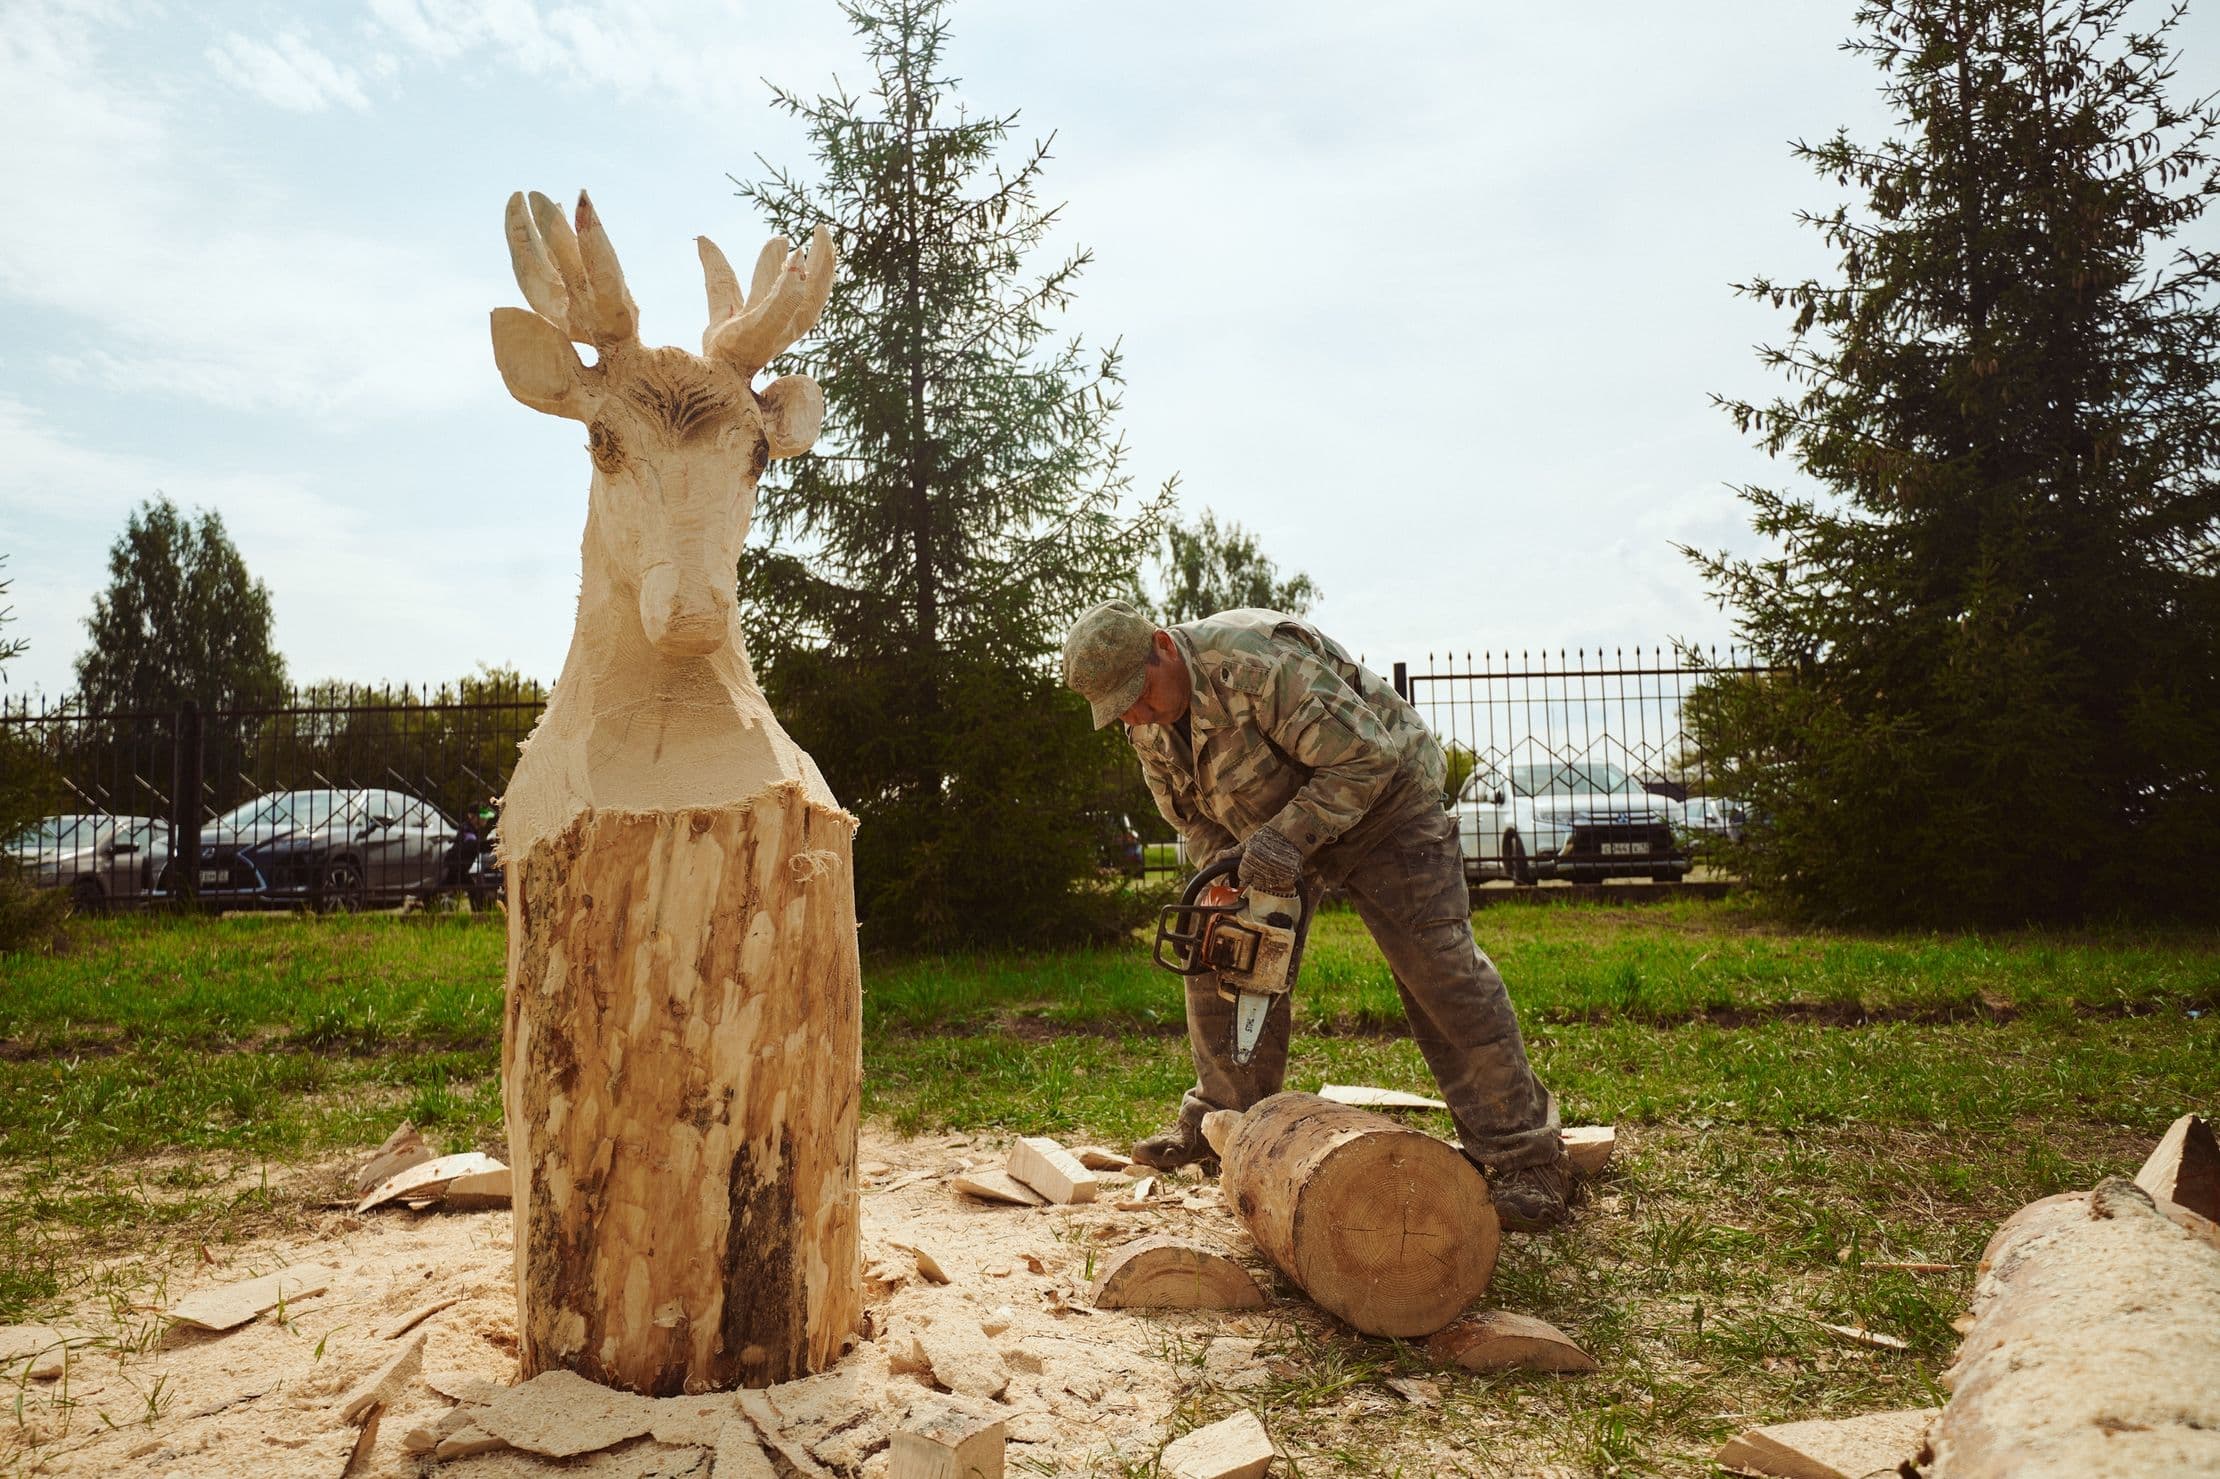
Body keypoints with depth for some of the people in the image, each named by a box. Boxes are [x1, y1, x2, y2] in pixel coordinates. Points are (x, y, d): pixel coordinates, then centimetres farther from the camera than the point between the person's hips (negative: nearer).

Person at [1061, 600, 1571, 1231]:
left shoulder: (1258, 660, -35)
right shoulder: (1147, 723, -8)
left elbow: (1367, 756, -36)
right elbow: (1190, 813, 4)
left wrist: (1286, 837, -38)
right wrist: (1227, 873, -13)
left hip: (1383, 804, -7)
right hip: (1275, 830, 8)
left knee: (1440, 971, -12)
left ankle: (1523, 1161, -5)